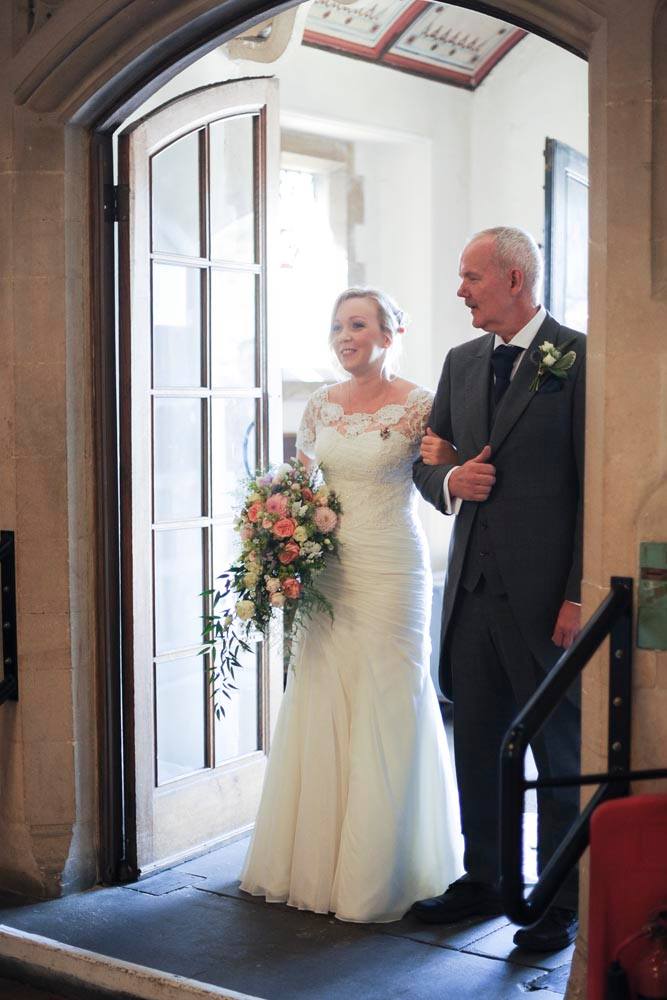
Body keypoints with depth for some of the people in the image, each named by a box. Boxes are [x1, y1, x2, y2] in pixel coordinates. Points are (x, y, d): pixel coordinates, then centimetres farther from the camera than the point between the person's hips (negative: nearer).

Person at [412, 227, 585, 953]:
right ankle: (484, 880, 30)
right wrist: (450, 479, -6)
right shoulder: (461, 363, 12)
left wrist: (581, 594, -15)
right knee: (477, 747, 15)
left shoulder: (579, 358, -8)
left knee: (560, 752, 6)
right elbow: (426, 463, 18)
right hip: (473, 587, 6)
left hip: (546, 594, -6)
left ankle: (561, 903, 19)